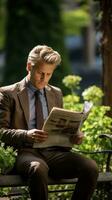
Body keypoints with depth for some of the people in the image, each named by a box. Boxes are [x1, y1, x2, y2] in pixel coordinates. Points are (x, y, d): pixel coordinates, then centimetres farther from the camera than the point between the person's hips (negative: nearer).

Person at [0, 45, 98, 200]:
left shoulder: (56, 93, 22)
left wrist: (74, 135, 2)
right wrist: (26, 135, -22)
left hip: (54, 151, 5)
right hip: (25, 152, -5)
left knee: (91, 167, -25)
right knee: (38, 168, -41)